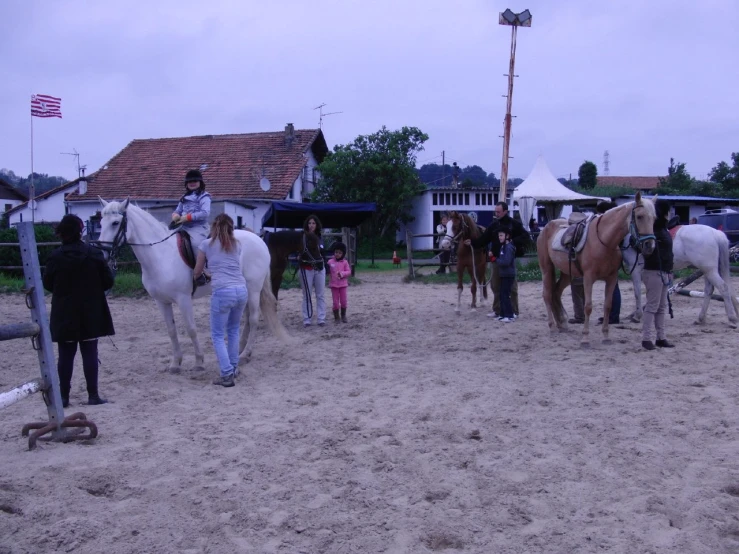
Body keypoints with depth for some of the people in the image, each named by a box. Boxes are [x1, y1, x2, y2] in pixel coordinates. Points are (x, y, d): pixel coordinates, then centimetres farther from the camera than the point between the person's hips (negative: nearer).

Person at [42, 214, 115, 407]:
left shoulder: (55, 257, -8)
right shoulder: (94, 254, -8)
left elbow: (47, 284, 2)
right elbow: (108, 282, -4)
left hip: (64, 314, 0)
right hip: (90, 313, 0)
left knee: (65, 355, 7)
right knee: (90, 353, 6)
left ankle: (64, 396, 12)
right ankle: (93, 394, 8)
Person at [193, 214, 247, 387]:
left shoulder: (206, 244, 5)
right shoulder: (237, 244, 16)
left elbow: (197, 272, 16)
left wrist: (193, 277, 38)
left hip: (223, 292, -4)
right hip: (241, 290, 5)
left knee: (217, 335, 6)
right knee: (233, 330, 24)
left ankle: (227, 375, -3)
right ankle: (233, 368, 30)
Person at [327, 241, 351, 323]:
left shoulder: (345, 262, 0)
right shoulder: (330, 262, -1)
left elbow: (349, 271, -3)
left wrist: (342, 273, -19)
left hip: (343, 284, 0)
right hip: (333, 285, 0)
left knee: (343, 301, 4)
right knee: (335, 302, 2)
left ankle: (343, 316, 21)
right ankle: (336, 317, 13)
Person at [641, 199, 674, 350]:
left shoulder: (664, 230, 15)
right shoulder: (654, 230, -14)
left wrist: (669, 271, 19)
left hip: (664, 272, 10)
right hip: (654, 271, -10)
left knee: (662, 306, 13)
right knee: (652, 306, -6)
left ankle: (661, 337, 19)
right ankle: (646, 338, -1)